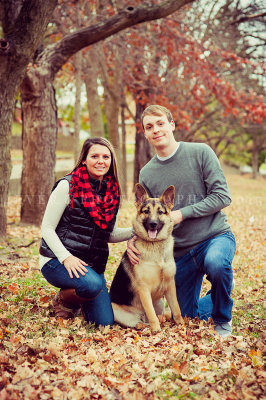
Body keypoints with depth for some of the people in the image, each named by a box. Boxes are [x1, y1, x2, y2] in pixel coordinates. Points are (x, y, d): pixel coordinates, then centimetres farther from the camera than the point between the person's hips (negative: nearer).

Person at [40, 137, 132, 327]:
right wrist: (66, 257, -23)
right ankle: (64, 301, 0)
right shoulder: (67, 186, -10)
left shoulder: (113, 192, 7)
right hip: (57, 260, -5)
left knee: (105, 322, -6)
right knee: (93, 285, -34)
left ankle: (79, 301, 26)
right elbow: (47, 228, -9)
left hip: (93, 266, 5)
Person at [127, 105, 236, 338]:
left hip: (216, 235, -4)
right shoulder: (146, 174, 4)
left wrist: (182, 213, -19)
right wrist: (134, 238, -11)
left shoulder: (200, 153, -8)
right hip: (180, 250, 4)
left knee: (215, 262, -38)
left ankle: (223, 320, -8)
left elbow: (222, 196, -12)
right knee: (185, 316, 8)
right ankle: (223, 294, 39)